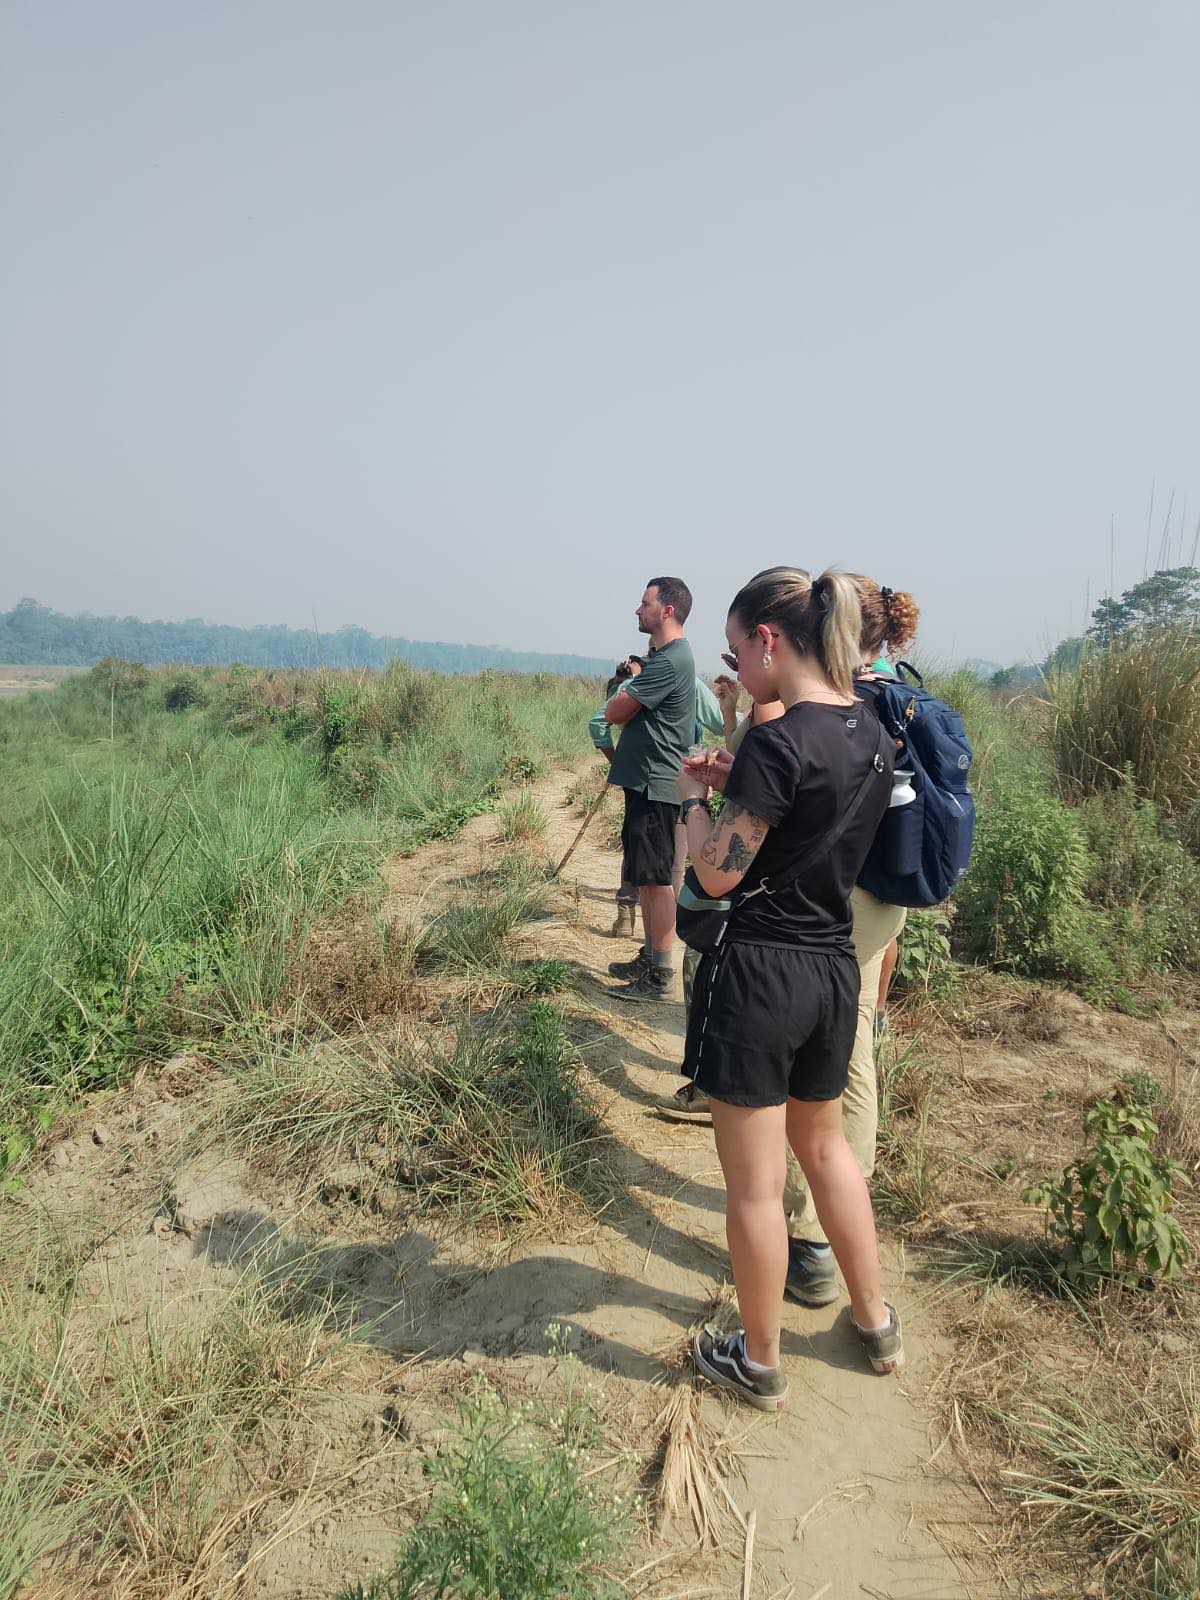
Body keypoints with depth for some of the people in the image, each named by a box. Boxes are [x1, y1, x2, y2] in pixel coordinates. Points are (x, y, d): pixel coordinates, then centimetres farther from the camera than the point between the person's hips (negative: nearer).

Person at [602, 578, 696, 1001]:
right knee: (647, 877, 16)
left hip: (655, 785, -10)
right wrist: (628, 696, 0)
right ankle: (649, 957, 27)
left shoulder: (670, 661, -17)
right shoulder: (667, 656, 17)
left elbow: (613, 712, -16)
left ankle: (659, 975, 2)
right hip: (647, 780, 10)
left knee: (655, 878, -5)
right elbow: (625, 714, 20)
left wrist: (622, 693, 3)